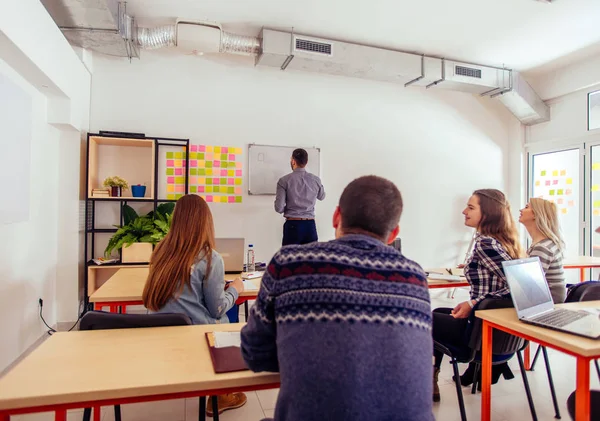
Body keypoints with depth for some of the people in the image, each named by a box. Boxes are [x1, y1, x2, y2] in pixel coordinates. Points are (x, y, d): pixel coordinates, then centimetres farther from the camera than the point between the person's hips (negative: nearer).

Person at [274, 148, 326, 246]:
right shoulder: (316, 180, 2)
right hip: (310, 225, 3)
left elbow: (279, 208, -9)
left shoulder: (284, 180, -7)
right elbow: (321, 197, 23)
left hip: (293, 225, -3)